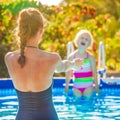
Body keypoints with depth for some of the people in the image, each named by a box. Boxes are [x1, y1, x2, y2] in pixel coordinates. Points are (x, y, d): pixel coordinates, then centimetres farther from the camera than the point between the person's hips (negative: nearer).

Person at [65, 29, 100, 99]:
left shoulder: (90, 57, -4)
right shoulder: (72, 57, -2)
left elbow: (94, 72, 0)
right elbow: (68, 73, 5)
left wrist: (96, 87, 1)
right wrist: (66, 87, 8)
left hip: (88, 86, -1)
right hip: (77, 86, 1)